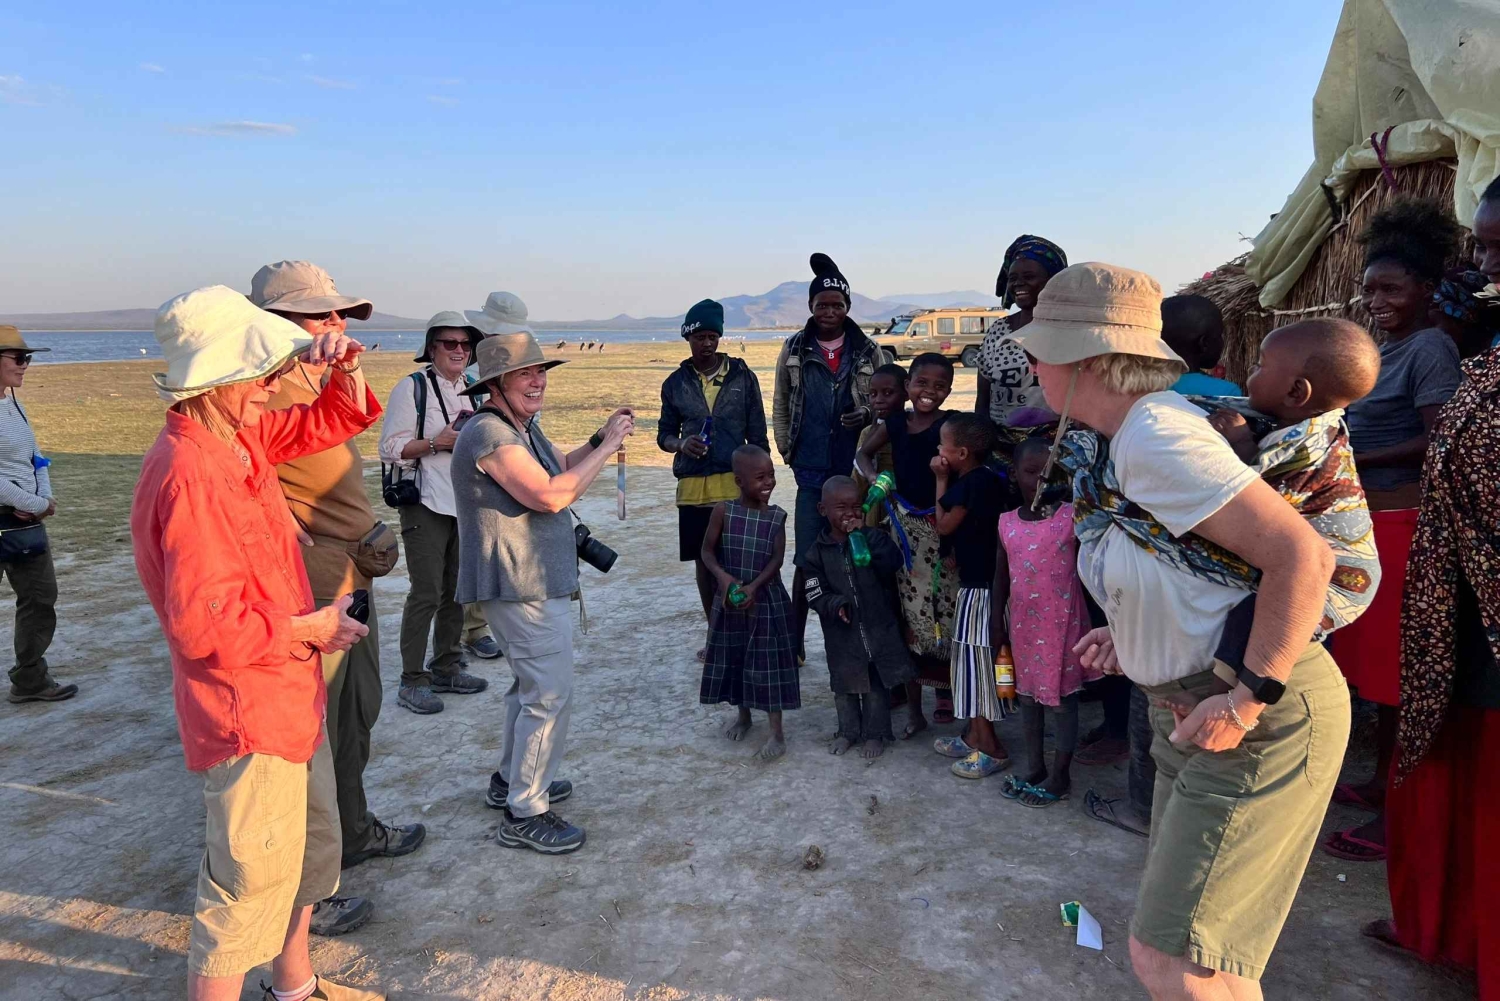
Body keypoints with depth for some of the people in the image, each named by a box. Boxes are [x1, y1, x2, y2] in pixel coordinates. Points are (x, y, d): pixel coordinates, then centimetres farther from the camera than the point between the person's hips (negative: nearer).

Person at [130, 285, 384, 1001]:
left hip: (290, 695, 10)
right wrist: (307, 630, -16)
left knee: (311, 843, 25)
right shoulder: (190, 475, -26)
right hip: (247, 712, -10)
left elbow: (330, 422, 16)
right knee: (252, 882, 4)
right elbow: (204, 625, -29)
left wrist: (345, 369, -5)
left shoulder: (242, 436, 2)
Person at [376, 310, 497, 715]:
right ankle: (412, 681, 2)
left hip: (465, 505, 7)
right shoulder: (412, 387, -6)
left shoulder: (470, 390, 14)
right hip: (426, 504, -7)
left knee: (457, 590, 11)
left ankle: (447, 669, 24)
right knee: (426, 593, -8)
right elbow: (390, 447, -10)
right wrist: (437, 443, -19)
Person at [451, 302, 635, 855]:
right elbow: (551, 495, -28)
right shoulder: (490, 435, -21)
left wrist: (599, 439, 8)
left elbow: (557, 468, 24)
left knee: (532, 684, 22)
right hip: (522, 586, -11)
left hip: (535, 581, 11)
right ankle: (524, 814, 5)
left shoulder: (522, 427, 12)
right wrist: (607, 446, -20)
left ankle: (511, 780, 38)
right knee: (550, 695, -7)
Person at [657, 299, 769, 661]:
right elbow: (665, 434, 13)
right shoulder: (676, 383, 8)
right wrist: (681, 444, -10)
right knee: (703, 560, 10)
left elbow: (757, 436, 5)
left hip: (736, 484, -2)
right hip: (693, 487, 2)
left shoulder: (742, 377, 3)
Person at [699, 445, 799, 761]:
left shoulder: (777, 516, -6)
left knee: (768, 662, 0)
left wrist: (754, 586, -23)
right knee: (733, 658, 14)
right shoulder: (723, 510, -7)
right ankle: (743, 715, 36)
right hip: (730, 598, 1)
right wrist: (723, 576, -21)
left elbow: (777, 559, -10)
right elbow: (708, 550, -4)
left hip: (767, 599, -1)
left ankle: (777, 734, 7)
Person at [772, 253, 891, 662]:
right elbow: (780, 406, 12)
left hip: (857, 471, 0)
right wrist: (787, 451, 5)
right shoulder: (794, 351, 5)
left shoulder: (870, 353, 3)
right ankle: (794, 642, 13)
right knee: (806, 560, 1)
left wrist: (868, 416, -11)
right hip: (812, 473, 0)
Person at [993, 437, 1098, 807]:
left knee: (1061, 696, 6)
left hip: (1060, 622, -5)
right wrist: (997, 621, 7)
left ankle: (1060, 776, 19)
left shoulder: (1071, 516, -10)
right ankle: (1034, 765, 32)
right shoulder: (1007, 522, 2)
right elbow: (1001, 575, 8)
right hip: (1023, 622, 5)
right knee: (1027, 691, 16)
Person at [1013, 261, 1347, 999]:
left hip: (1265, 719, -10)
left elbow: (1302, 555, -27)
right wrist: (1134, 633, 7)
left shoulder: (1156, 436, -23)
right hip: (1190, 709, 10)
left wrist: (1249, 699, -25)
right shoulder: (1116, 444, 7)